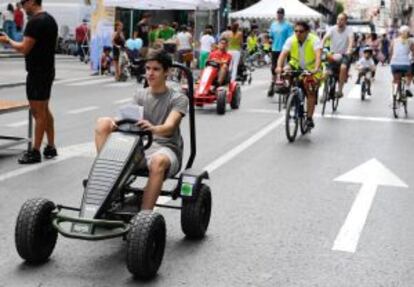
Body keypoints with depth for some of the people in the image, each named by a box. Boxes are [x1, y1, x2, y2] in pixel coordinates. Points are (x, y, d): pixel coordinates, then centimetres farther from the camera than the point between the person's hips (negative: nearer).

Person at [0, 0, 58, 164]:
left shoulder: (35, 21, -18)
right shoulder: (50, 19, 12)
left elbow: (24, 49, -20)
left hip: (37, 73, -10)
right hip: (48, 70, 10)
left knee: (38, 113, -4)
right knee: (45, 110, 16)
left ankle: (35, 152, 2)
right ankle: (50, 147, 22)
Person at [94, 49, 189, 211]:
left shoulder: (178, 99, 2)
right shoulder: (140, 95, 16)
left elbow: (169, 126, -16)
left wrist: (153, 129, -40)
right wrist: (117, 122, -26)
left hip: (165, 147, -4)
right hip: (140, 145, 4)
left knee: (158, 161, -42)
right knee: (103, 123, -13)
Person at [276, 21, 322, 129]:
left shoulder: (314, 40, -23)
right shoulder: (291, 40, -16)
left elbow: (318, 55, -37)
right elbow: (283, 54, -26)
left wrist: (316, 69, -55)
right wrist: (279, 67, -45)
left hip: (311, 70, -3)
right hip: (296, 67, 3)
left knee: (311, 92, -11)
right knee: (286, 70, -27)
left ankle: (309, 118, -2)